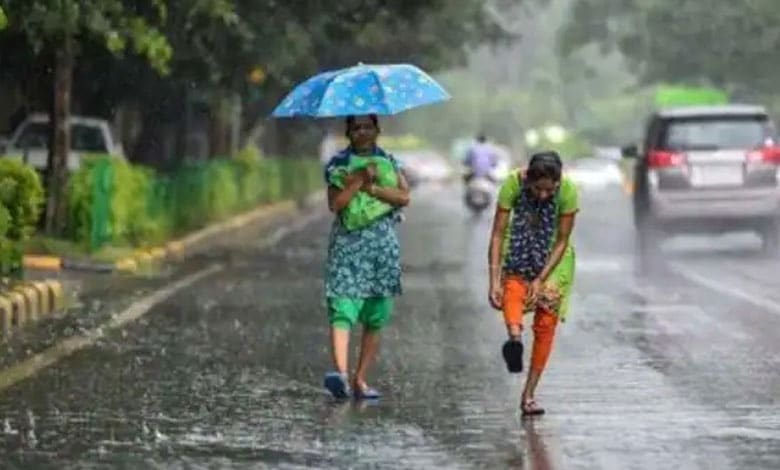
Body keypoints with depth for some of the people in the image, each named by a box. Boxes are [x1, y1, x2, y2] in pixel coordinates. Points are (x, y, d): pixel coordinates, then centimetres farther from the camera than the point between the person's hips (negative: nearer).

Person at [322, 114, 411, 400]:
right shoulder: (337, 164, 5)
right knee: (342, 311, -18)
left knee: (375, 319, 3)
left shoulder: (389, 162, 12)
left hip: (383, 247, 3)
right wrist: (360, 180, -14)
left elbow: (404, 196, -4)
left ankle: (360, 379, 8)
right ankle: (341, 373, -32)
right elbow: (335, 204, -8)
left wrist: (371, 188, -12)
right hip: (347, 245, -3)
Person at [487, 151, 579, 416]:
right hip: (519, 251, 0)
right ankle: (514, 335, -59)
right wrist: (494, 281, -30)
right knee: (512, 287, -32)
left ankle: (528, 395, 1)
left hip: (553, 257, 0)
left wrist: (540, 280, -23)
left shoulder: (568, 191, -26)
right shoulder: (513, 184, -26)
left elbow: (562, 241, -18)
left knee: (546, 324, -5)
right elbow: (498, 233, -24)